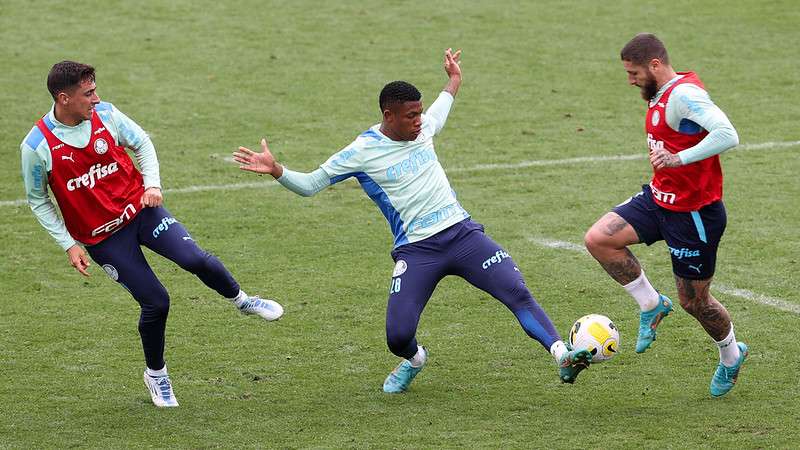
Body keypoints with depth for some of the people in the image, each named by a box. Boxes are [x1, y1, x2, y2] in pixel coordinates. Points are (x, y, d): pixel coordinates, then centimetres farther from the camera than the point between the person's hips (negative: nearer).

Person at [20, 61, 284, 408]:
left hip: (139, 208, 2)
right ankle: (155, 374, 22)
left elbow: (142, 143, 10)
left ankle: (241, 300, 12)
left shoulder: (105, 115, -7)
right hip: (102, 237, -2)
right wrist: (69, 245, -5)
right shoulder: (36, 147, -16)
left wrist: (152, 185, -6)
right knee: (155, 302, -4)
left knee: (195, 259, -19)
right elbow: (37, 201, -1)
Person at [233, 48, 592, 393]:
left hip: (462, 233, 4)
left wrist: (453, 81, 46)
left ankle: (562, 355, -19)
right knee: (397, 335, -13)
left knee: (518, 292, -16)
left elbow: (439, 113, 36)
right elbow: (309, 185, 0)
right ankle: (413, 360, 23)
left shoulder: (422, 127, 9)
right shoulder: (362, 152, -6)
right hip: (416, 249, -4)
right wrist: (276, 171, -17)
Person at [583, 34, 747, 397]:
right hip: (658, 199, 9)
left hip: (694, 213, -9)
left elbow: (727, 135, -36)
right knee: (598, 239, -7)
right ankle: (651, 305, 9)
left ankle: (731, 356, 33)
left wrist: (679, 158, -36)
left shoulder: (684, 95, -24)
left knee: (694, 301, 4)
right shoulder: (660, 95, 7)